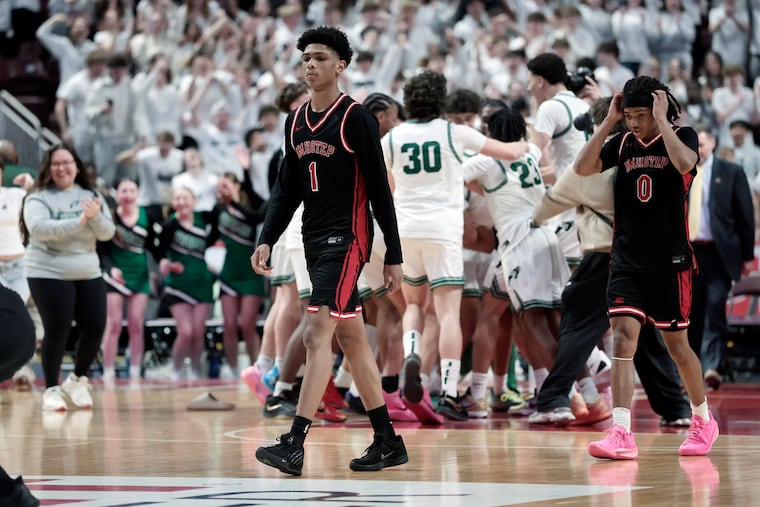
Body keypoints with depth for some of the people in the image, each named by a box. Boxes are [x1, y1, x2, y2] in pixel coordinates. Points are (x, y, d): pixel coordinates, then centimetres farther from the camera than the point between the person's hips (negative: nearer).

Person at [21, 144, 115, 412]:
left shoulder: (91, 196, 8)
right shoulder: (39, 198, -6)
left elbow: (107, 233, 3)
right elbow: (38, 228, -23)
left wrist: (96, 217, -19)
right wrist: (78, 222, -30)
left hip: (88, 274, 5)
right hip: (49, 274, -5)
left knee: (95, 328, 1)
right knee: (57, 331, -7)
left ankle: (77, 380, 23)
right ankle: (51, 390, 5)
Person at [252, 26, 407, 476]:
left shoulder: (356, 118, -9)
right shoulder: (297, 122, 12)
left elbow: (380, 190, -9)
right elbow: (288, 190, 16)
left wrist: (394, 256, -10)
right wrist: (267, 240, 4)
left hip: (348, 237, -8)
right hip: (315, 239, 8)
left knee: (318, 334, -16)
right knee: (351, 339, 11)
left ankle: (295, 446, -22)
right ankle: (388, 443, 19)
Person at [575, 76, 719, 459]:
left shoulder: (683, 136, -4)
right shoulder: (623, 143, 7)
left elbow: (685, 163, -27)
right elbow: (583, 168, -5)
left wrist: (661, 119, -20)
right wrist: (609, 121, -8)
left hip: (670, 262, -3)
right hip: (627, 261, 3)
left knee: (676, 344, 9)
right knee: (623, 339, -12)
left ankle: (703, 421, 31)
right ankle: (621, 435, -18)